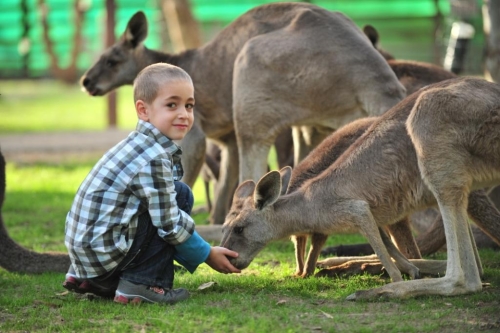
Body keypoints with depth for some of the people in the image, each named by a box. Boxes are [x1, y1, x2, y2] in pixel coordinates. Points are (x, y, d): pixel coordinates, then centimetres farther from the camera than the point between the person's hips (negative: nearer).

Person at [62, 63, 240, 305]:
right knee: (180, 195, -6)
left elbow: (163, 211, 22)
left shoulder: (143, 146, 12)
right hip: (104, 251, -9)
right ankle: (142, 284, -8)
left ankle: (86, 279, 20)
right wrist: (207, 254, -2)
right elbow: (170, 225, -16)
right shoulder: (153, 158, -18)